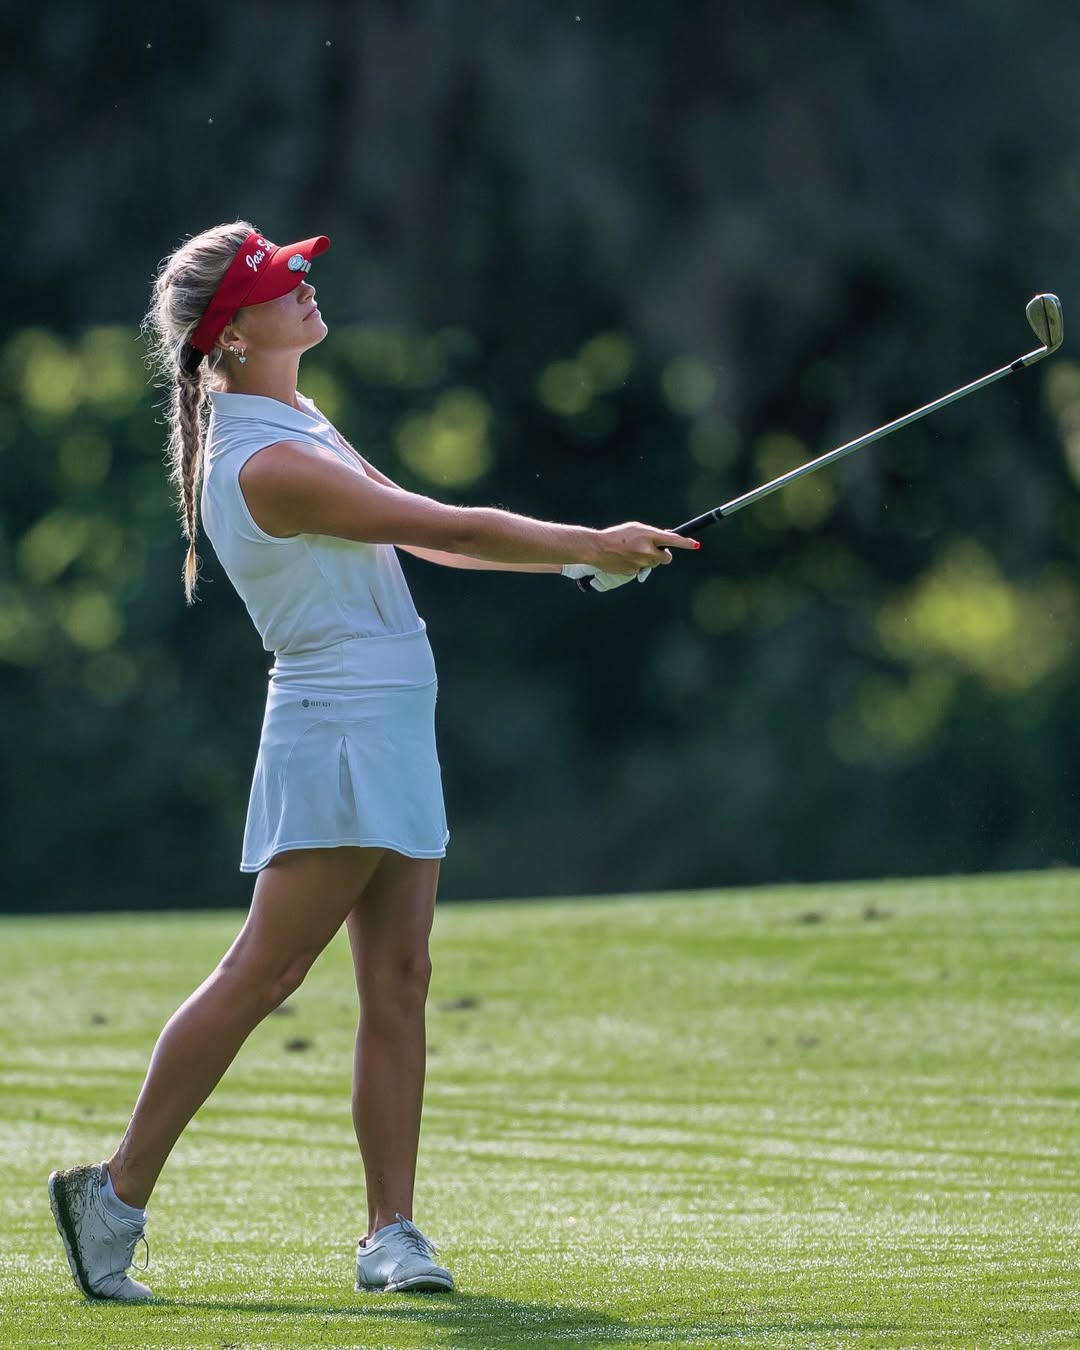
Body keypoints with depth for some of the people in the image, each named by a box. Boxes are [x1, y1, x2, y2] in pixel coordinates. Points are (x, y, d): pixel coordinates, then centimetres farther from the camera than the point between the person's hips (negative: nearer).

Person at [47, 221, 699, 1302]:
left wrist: (578, 555, 9)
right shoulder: (265, 466, -19)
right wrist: (589, 547, -7)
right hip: (337, 733, -10)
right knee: (261, 976, -8)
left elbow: (420, 535, 18)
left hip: (389, 735, 10)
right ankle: (116, 1194, -2)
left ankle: (390, 1231, 4)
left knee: (398, 982, 4)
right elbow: (448, 529, -17)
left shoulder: (296, 431, 14)